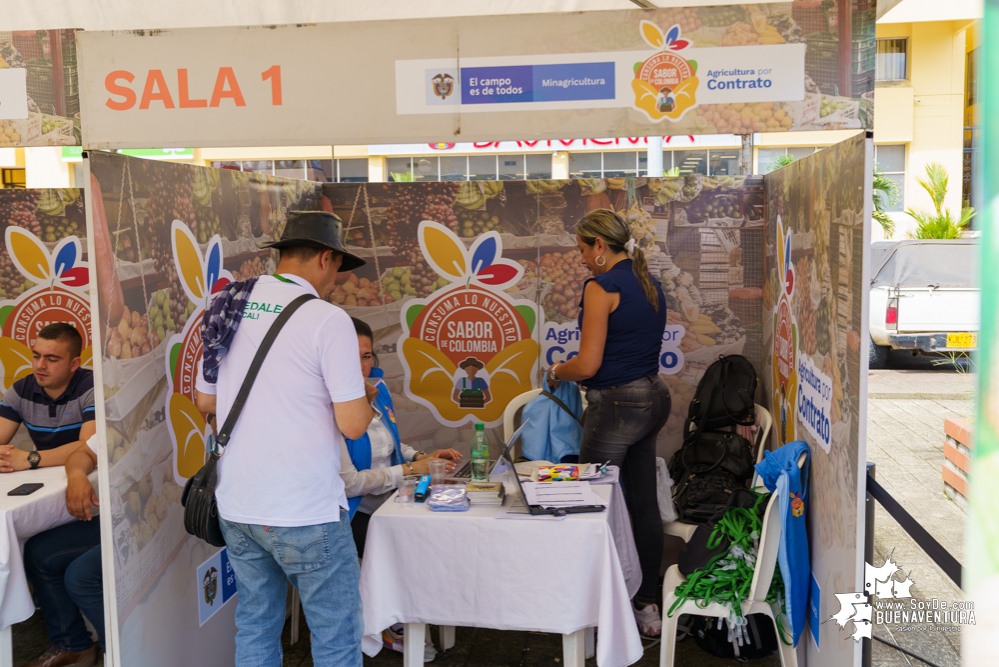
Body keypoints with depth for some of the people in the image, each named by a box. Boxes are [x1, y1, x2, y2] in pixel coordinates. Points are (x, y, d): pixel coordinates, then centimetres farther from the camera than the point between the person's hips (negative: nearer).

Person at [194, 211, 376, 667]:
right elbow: (352, 425, -15)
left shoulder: (229, 309, 6)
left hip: (235, 505, 7)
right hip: (305, 511, -6)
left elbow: (205, 401, 16)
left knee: (254, 629, 19)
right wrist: (365, 395, 6)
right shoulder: (328, 320, -13)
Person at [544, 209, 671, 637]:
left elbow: (587, 365, -17)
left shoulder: (601, 286, -14)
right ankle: (647, 608, 25)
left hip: (618, 404, -9)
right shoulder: (649, 284, 12)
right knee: (644, 504, 14)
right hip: (653, 397, 9)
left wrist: (556, 372, 4)